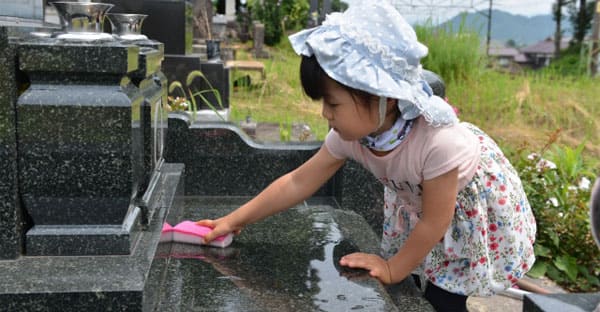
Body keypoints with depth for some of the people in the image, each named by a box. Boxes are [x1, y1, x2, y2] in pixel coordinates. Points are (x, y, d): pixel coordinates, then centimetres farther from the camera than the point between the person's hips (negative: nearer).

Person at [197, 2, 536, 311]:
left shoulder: (439, 142, -45)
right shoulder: (349, 137, -26)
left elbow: (435, 222, -30)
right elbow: (298, 183, -15)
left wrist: (394, 268, -18)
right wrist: (235, 220, -13)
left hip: (473, 210, -5)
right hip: (417, 202, 5)